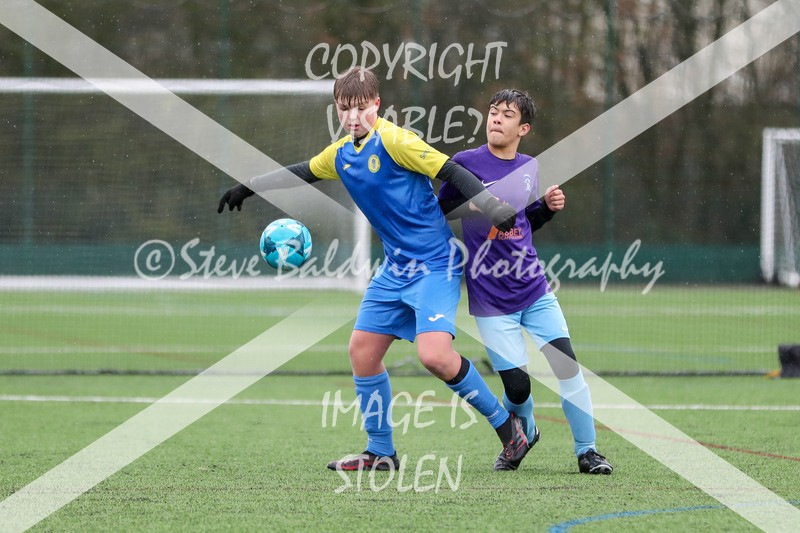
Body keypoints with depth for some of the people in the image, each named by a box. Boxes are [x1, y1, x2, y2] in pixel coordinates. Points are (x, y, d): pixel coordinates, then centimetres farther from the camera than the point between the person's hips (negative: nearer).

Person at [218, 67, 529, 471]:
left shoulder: (393, 141, -14)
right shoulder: (341, 154, 9)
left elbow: (453, 173, -17)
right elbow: (302, 172, 28)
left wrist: (497, 211, -24)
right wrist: (248, 188, 34)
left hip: (434, 264, -8)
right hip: (395, 268, 8)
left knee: (434, 355, -22)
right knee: (362, 349, 6)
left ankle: (507, 425, -5)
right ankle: (380, 452, 20)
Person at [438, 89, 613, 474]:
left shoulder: (529, 169, 8)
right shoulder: (465, 164, -6)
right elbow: (439, 214, -1)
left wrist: (548, 206, 2)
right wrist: (473, 205, -18)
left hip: (534, 290, 4)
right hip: (490, 299, -4)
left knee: (568, 366, -9)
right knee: (517, 385, -8)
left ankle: (586, 451, 4)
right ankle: (523, 436, 25)